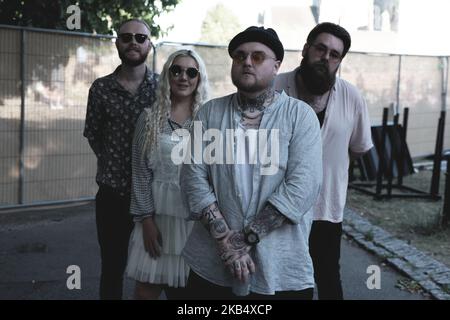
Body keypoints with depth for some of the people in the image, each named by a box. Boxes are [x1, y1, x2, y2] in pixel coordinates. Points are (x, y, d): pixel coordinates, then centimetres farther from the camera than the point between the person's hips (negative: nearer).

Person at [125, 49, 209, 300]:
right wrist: (146, 218, -5)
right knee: (146, 290, 3)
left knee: (185, 289, 7)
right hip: (157, 215, 1)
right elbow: (141, 173, 2)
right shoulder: (150, 118, 3)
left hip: (196, 218, 0)